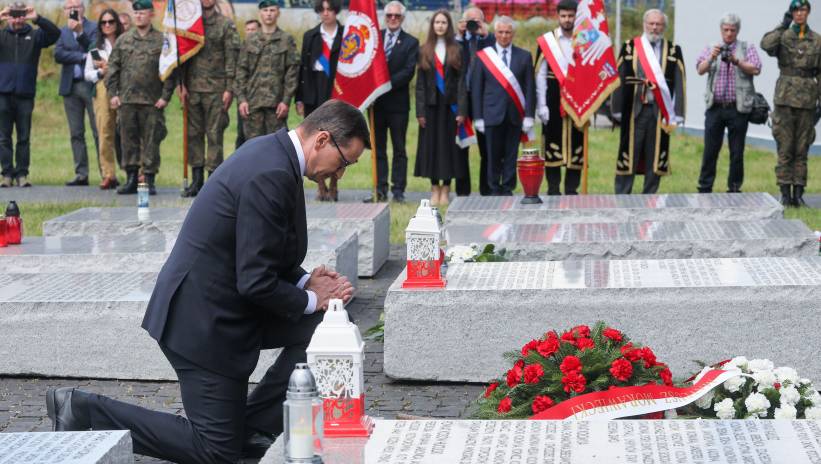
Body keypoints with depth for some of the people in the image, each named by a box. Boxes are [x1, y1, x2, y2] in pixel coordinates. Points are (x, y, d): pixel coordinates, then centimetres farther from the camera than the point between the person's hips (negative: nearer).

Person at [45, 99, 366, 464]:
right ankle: (85, 411, 1)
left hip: (215, 303, 10)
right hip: (205, 321, -10)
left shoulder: (270, 152, 7)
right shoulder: (272, 175, -24)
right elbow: (256, 282, -24)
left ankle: (249, 428, 13)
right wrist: (310, 299, -7)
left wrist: (304, 281, 4)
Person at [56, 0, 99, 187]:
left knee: (99, 132, -6)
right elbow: (58, 55, 0)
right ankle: (81, 174, 7)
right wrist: (82, 57, -10)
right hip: (70, 87, 4)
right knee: (76, 134, 5)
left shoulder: (94, 28, 3)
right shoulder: (63, 31, 15)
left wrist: (80, 32, -21)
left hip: (91, 85, -4)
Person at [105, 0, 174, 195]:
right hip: (126, 100, 3)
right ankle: (131, 179, 13)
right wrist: (113, 93, 3)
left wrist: (165, 96, -7)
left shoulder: (162, 40, 2)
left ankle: (149, 180, 5)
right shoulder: (123, 40, 11)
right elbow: (113, 67, 12)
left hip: (152, 101, -3)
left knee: (151, 141, -1)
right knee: (129, 140, 6)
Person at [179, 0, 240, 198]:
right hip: (193, 87, 3)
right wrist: (182, 85, 2)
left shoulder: (226, 25, 3)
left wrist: (229, 88, -9)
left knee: (214, 134, -4)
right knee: (194, 133, 5)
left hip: (216, 88, -3)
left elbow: (232, 58, -2)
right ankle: (197, 180, 10)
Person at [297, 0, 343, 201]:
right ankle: (321, 186, 10)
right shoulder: (310, 36, 10)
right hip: (314, 95, 2)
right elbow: (303, 67, 9)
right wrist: (299, 99, 3)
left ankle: (333, 186, 9)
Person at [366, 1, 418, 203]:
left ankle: (398, 190, 5)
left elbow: (408, 72, -8)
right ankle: (380, 190, 10)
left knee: (399, 149, 2)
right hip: (376, 101, 3)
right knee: (378, 148, 6)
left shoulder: (410, 42, 1)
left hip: (398, 103, -3)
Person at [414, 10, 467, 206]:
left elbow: (462, 81, -2)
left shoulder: (457, 50, 3)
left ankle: (445, 189, 5)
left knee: (449, 144, 0)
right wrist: (420, 111, -4)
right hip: (431, 104, 1)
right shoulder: (425, 51, 7)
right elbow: (420, 83, 4)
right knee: (431, 145, 1)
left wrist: (461, 109, -10)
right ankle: (435, 188, 6)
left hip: (450, 104, -1)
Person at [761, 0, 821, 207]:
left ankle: (798, 194, 8)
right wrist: (784, 26, -16)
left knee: (802, 150, 4)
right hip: (785, 97, -1)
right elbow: (766, 45, -19)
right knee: (784, 149, -2)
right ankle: (785, 193, 2)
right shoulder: (783, 36, 4)